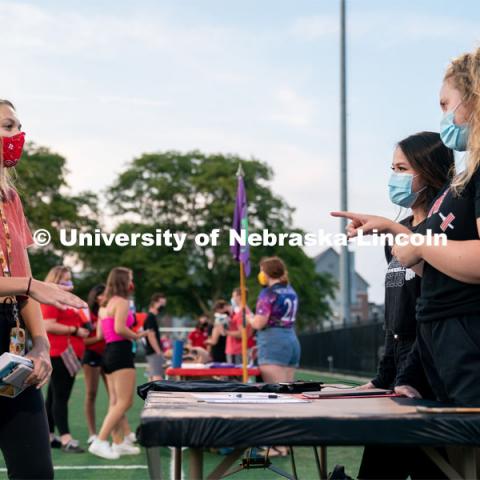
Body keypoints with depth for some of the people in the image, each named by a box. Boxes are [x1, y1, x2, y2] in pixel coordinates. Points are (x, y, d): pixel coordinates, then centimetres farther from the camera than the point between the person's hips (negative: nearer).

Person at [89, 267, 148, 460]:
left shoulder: (104, 304, 17)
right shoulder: (122, 302, -10)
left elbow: (100, 334, 15)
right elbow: (120, 328, -22)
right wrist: (136, 336, -7)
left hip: (109, 352, 10)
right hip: (121, 351, -10)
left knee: (115, 402, 12)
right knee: (124, 402, -9)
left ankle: (119, 443, 15)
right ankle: (100, 442, -14)